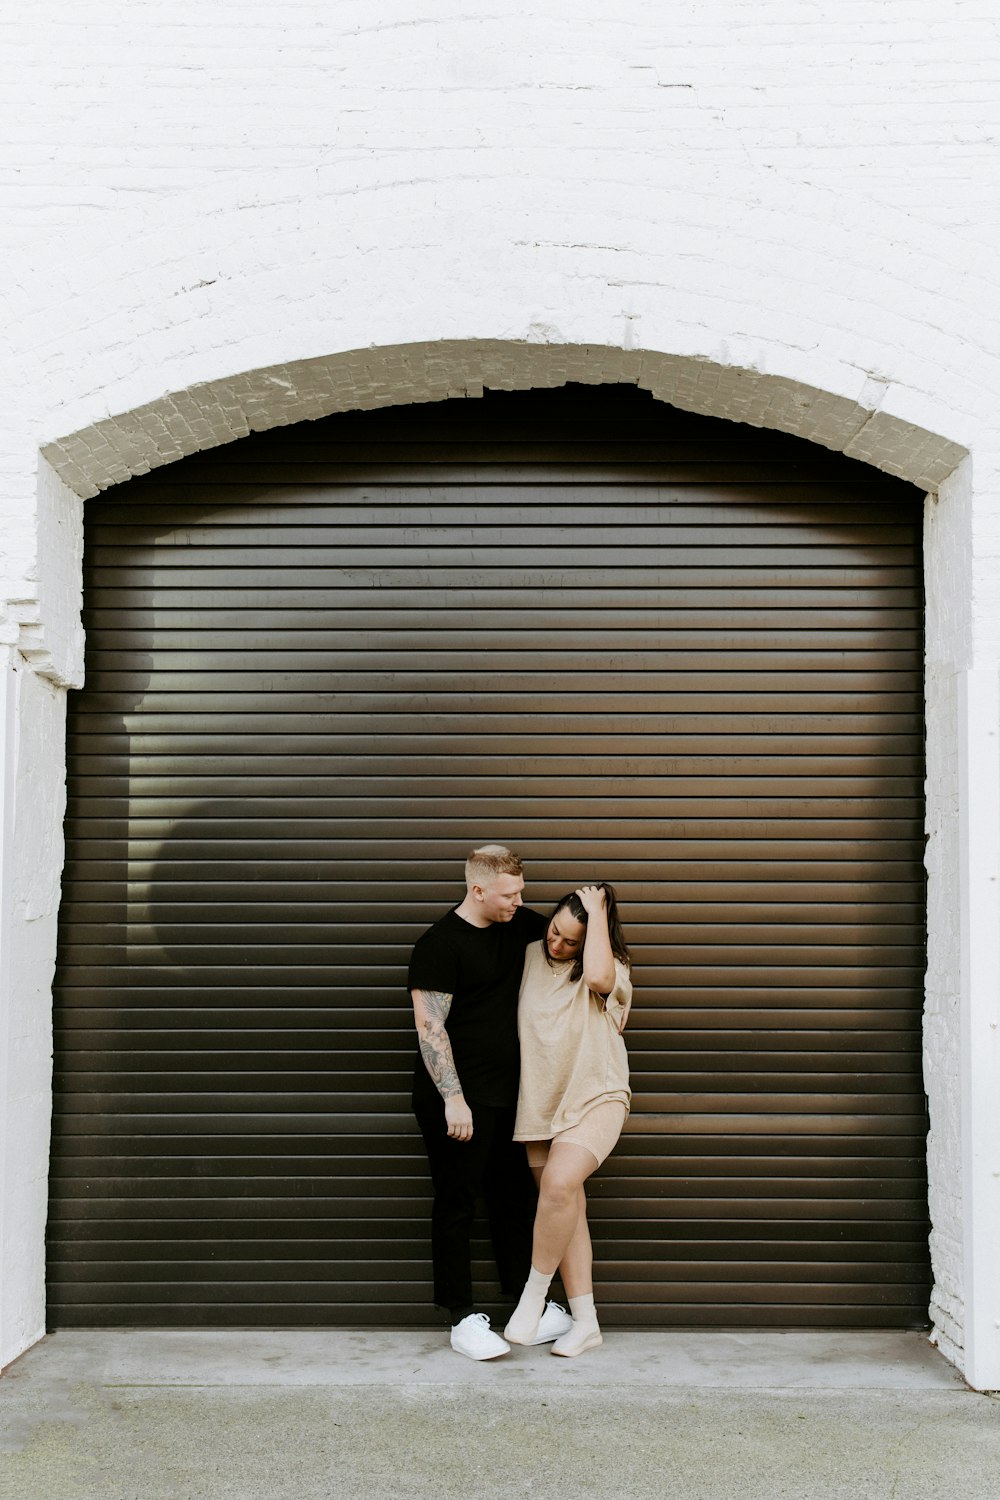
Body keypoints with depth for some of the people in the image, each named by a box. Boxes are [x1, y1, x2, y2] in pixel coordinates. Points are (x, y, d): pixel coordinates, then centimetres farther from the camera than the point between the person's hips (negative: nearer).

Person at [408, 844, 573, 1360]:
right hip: (455, 1101, -7)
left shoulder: (519, 923, 6)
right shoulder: (440, 944, -15)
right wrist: (453, 1099, -21)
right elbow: (429, 1027, -17)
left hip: (504, 1095, 7)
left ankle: (532, 1307, 25)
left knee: (514, 1201, 14)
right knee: (456, 1206, 2)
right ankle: (463, 1320, 11)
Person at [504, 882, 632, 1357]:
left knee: (559, 1183, -26)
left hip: (595, 1097, -5)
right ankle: (585, 1322, 16)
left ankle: (534, 1293, -6)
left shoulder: (612, 970, -9)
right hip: (541, 1101, 5)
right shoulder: (531, 957, 3)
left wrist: (597, 910, -24)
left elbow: (598, 976, -34)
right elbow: (513, 1019, 16)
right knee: (566, 1208, 6)